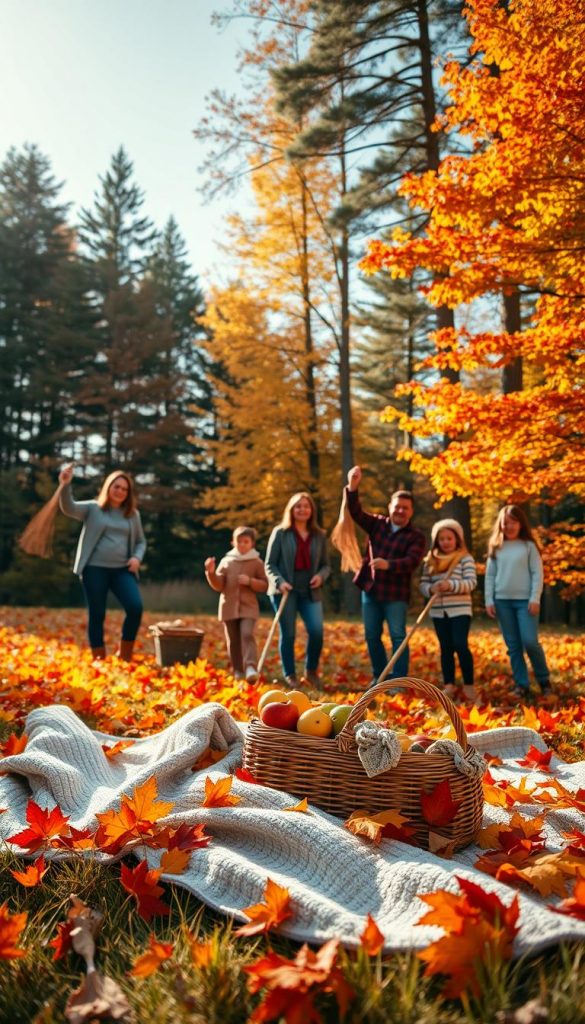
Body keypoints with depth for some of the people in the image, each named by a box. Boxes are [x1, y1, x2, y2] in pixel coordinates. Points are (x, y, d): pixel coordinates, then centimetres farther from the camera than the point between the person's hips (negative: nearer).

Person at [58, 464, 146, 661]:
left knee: (135, 607, -15)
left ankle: (124, 656, 2)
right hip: (95, 569, -2)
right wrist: (65, 486, -31)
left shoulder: (133, 514, 13)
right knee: (97, 615, 0)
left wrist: (137, 558, -1)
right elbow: (69, 508, -12)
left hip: (122, 570, 2)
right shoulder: (92, 508, 4)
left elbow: (141, 541, 20)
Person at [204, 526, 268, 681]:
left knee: (247, 634, -22)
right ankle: (238, 671, 18)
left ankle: (251, 667, -27)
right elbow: (218, 585, 2)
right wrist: (211, 573, -16)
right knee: (233, 641, 7)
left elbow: (264, 586, 3)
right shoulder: (226, 561, 6)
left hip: (248, 607, -2)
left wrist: (250, 581, -14)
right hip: (229, 607, 2)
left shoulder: (257, 562, 3)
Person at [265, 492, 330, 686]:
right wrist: (279, 581, -16)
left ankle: (311, 670, 13)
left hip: (310, 591, 2)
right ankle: (289, 675, 17)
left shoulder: (319, 535, 10)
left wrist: (321, 576, -8)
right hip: (285, 591, -2)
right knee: (288, 634, 2)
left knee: (316, 631, -11)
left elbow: (325, 564, 15)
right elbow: (270, 564, 0)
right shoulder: (280, 533, 0)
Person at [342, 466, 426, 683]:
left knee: (398, 637, -4)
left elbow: (412, 561, -19)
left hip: (396, 594, -4)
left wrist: (389, 565, -37)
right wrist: (352, 488, -20)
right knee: (372, 636, 11)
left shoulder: (416, 536, -4)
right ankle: (380, 676, 24)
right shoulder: (377, 524, 7)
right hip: (370, 590, 4)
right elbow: (356, 513, -4)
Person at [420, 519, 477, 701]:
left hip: (460, 609, -4)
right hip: (438, 611, 4)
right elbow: (423, 585, 9)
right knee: (446, 648, 8)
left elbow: (471, 582, -12)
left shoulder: (465, 558, -2)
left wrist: (450, 585, -27)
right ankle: (449, 685, 15)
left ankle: (469, 685, 1)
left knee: (460, 645, -12)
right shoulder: (430, 561, 10)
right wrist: (431, 589, -15)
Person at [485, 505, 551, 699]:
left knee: (530, 642, -10)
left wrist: (535, 599, -10)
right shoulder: (495, 547, 9)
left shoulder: (529, 546, 1)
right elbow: (490, 575, 10)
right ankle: (522, 685, 11)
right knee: (513, 646, 4)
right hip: (502, 601, 3)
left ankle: (543, 679, 13)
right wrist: (489, 601, 3)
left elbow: (537, 573, -2)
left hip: (525, 600, -3)